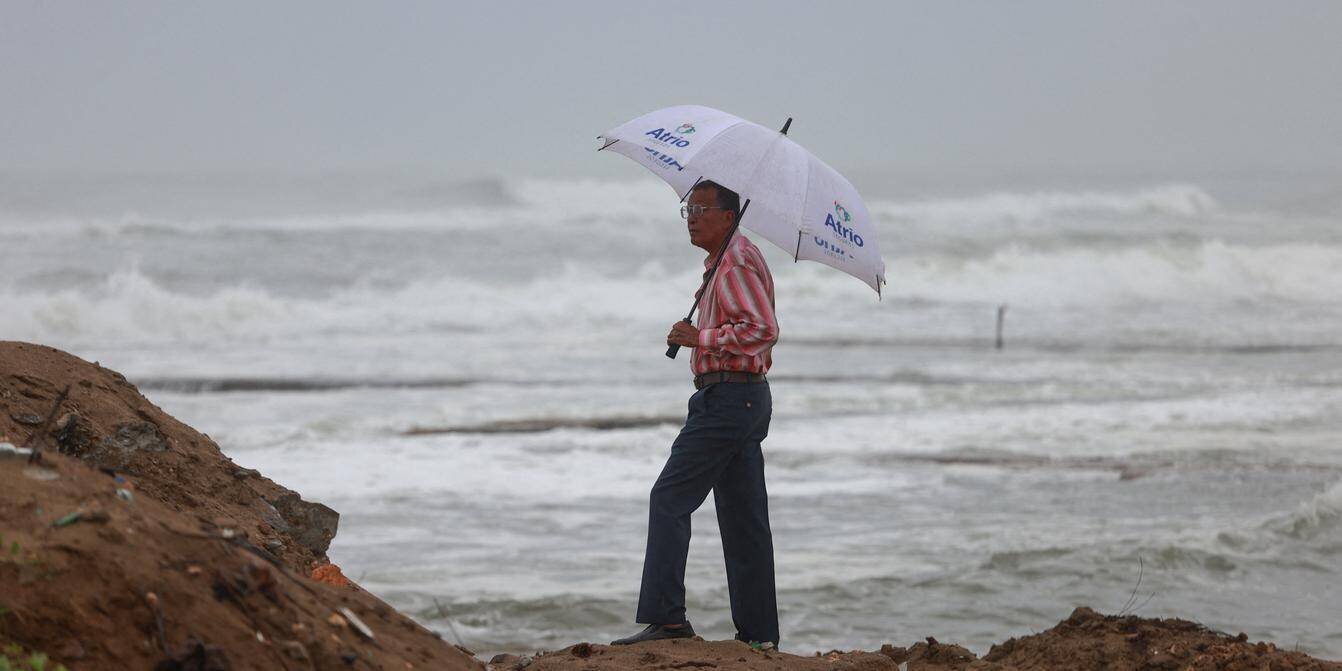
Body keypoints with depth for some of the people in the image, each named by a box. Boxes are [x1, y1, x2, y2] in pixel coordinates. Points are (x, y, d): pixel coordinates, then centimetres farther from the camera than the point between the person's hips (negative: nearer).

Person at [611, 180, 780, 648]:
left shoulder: (734, 264, -14)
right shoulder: (731, 259, 19)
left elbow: (763, 330, -24)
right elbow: (759, 330, 30)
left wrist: (700, 338, -18)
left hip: (726, 396, -11)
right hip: (749, 397, 11)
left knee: (669, 499, -10)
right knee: (744, 519, 9)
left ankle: (665, 617, -14)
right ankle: (758, 632, 9)